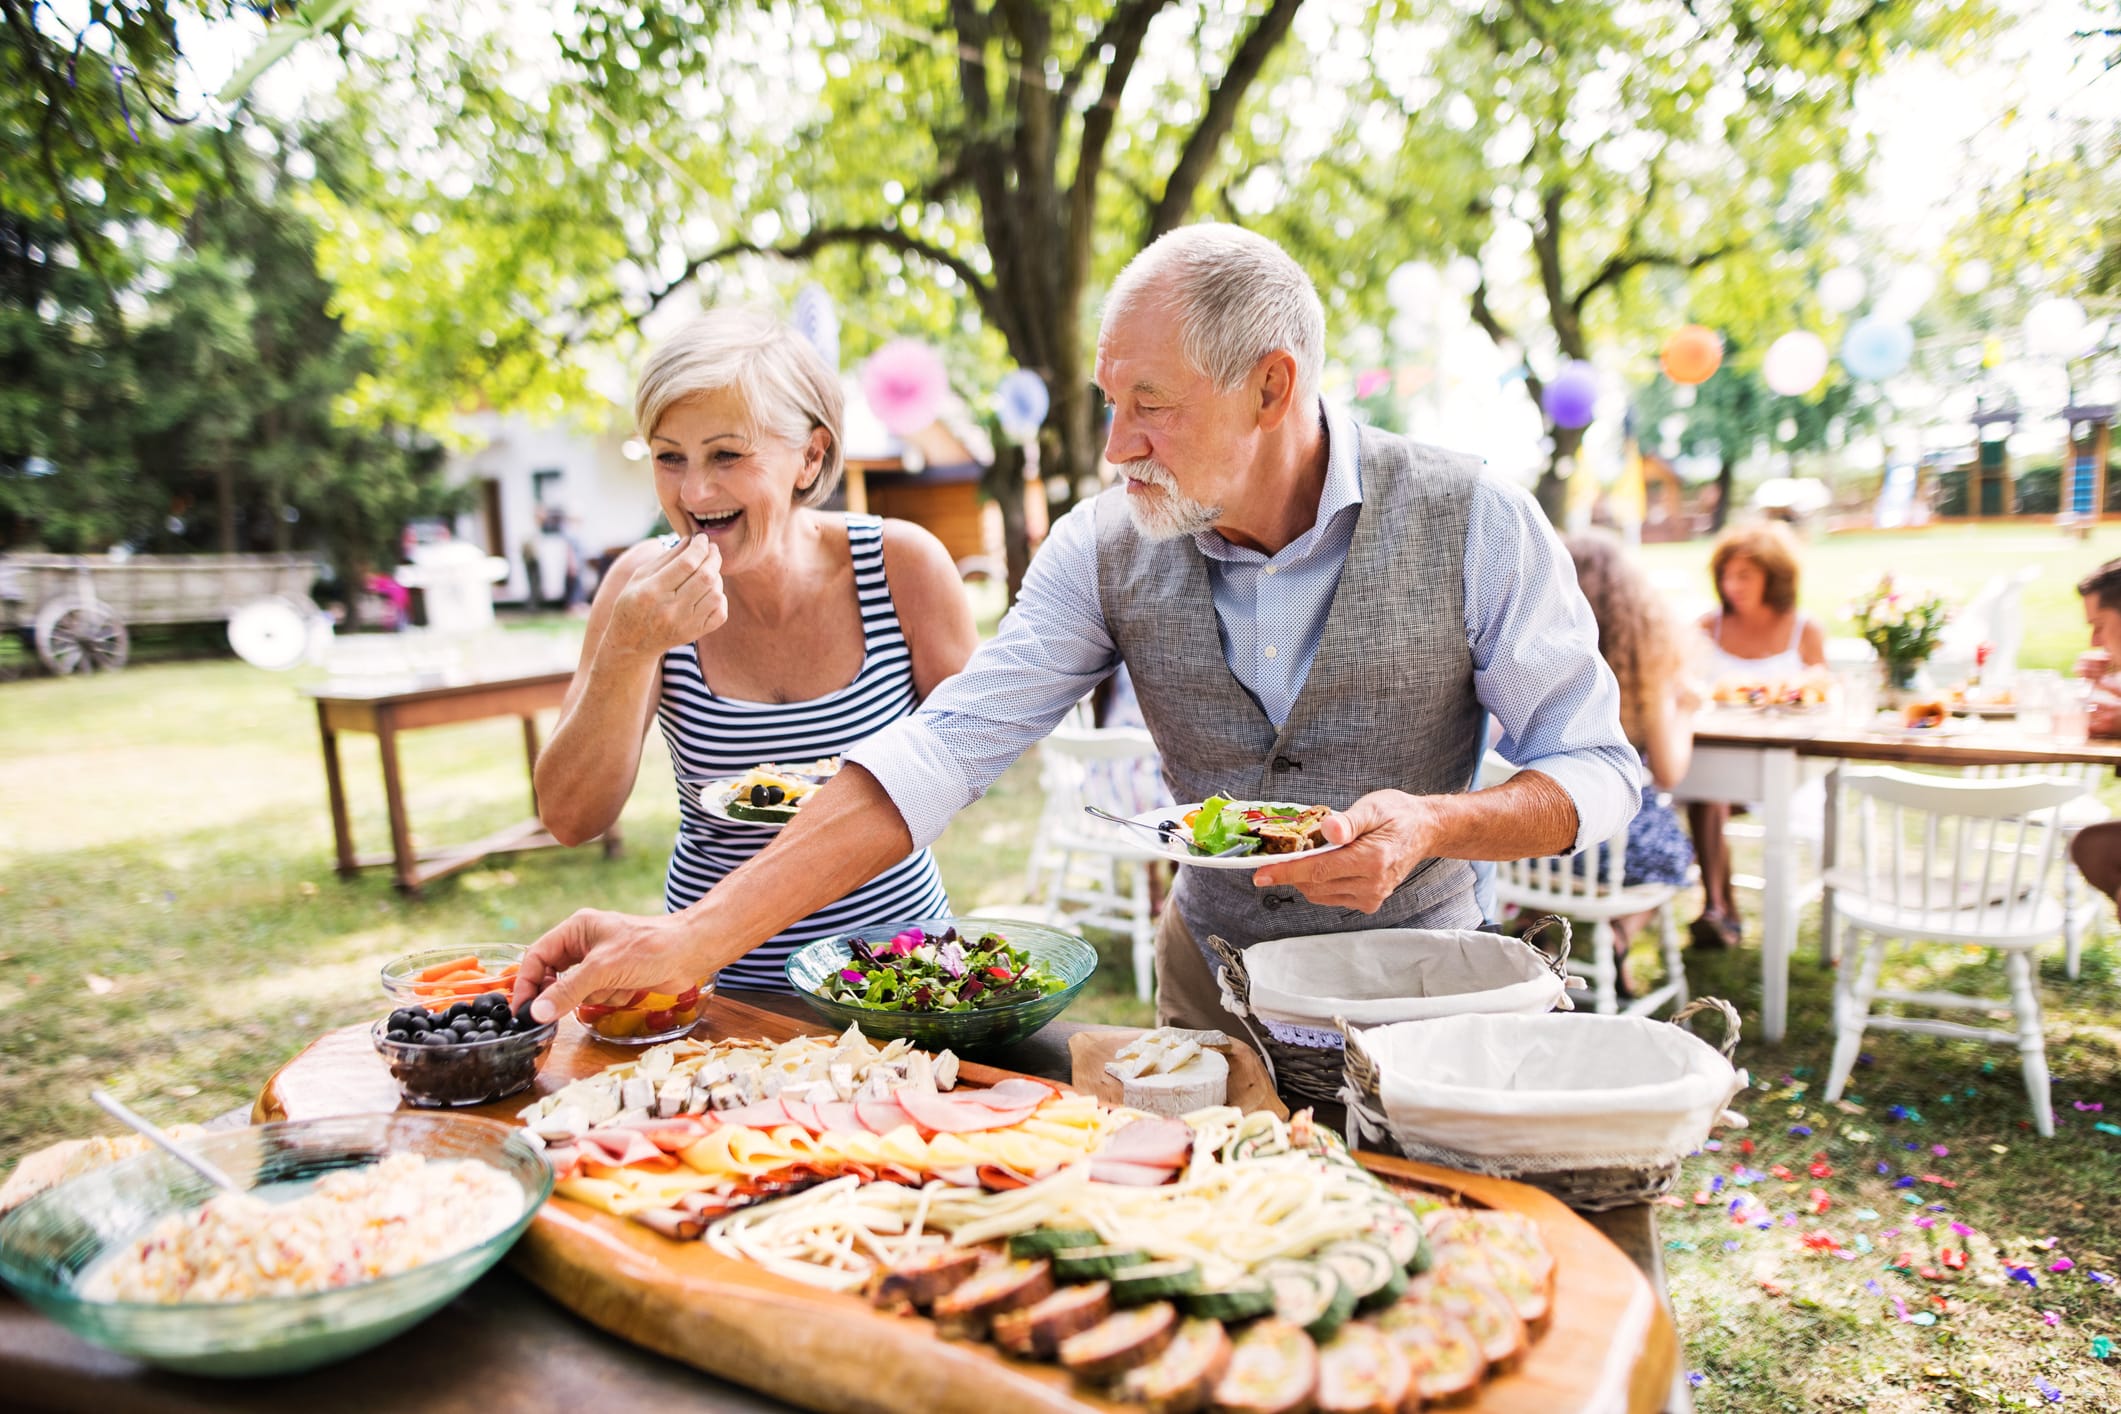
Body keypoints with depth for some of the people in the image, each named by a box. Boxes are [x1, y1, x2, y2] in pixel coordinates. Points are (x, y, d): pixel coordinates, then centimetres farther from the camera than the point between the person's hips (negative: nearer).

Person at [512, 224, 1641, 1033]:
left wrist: (1431, 823, -30)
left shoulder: (1469, 522, -17)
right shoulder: (1105, 548, -11)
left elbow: (1597, 770, -9)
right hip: (1208, 974, 2)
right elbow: (942, 748, -18)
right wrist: (699, 937, -26)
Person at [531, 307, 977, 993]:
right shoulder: (647, 584, -6)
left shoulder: (903, 564, -9)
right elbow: (569, 820, -9)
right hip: (720, 979, 1)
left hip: (894, 940, 0)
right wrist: (629, 649, -23)